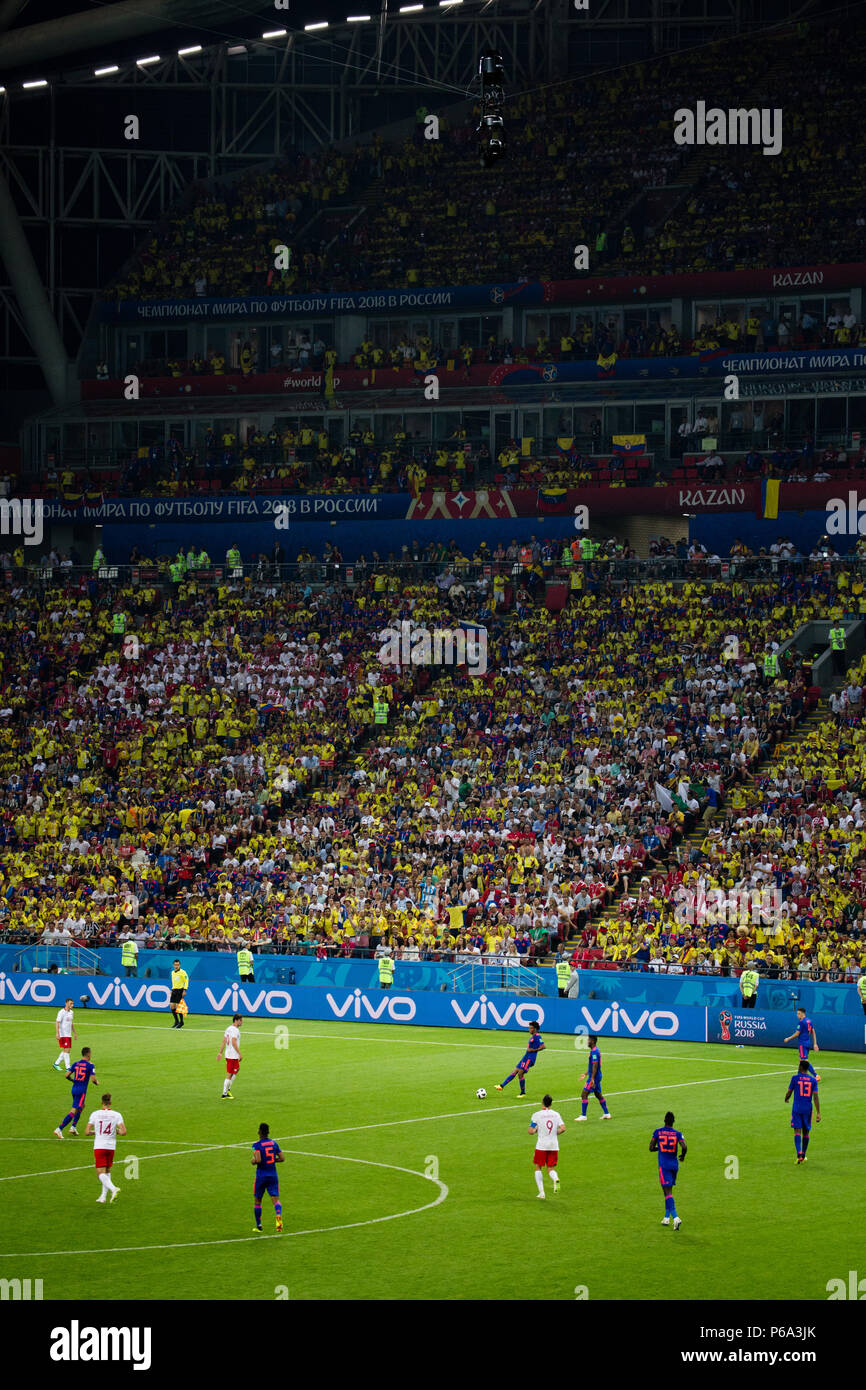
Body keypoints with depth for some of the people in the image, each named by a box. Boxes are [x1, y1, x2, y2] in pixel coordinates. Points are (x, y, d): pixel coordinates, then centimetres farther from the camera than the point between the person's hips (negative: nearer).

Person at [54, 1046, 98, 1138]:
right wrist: (97, 1083, 9)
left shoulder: (75, 1064, 7)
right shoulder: (90, 1065, -8)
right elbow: (93, 1079, -14)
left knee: (82, 1106, 28)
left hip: (74, 1089, 7)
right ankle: (59, 1129, -17)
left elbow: (67, 1075, 2)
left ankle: (73, 1127, 21)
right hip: (82, 1091, -7)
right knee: (74, 1111, -7)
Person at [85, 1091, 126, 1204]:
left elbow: (87, 1132, -3)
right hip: (111, 1147, 2)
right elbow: (123, 1131, -11)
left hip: (99, 1147, -2)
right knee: (107, 1171, 20)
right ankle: (103, 1197, 19)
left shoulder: (95, 1114, -4)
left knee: (101, 1173, -4)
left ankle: (113, 1189, -30)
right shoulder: (117, 1115, -3)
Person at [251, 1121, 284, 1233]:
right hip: (273, 1175, 3)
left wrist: (253, 1161, -2)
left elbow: (258, 1160, -24)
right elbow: (282, 1158, 3)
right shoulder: (274, 1143, 4)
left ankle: (259, 1225, 19)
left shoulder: (257, 1145, -11)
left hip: (261, 1176, -3)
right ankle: (278, 1216, -34)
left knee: (257, 1201, 13)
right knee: (275, 1199, -3)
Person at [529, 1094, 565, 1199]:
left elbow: (531, 1131, -8)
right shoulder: (556, 1114, 4)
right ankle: (555, 1179, -24)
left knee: (538, 1168, 12)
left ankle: (541, 1192, 2)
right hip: (554, 1146, 3)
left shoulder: (537, 1115, -5)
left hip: (541, 1146, -3)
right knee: (551, 1168, 11)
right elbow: (563, 1128, -5)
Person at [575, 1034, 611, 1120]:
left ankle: (583, 1115, -7)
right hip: (597, 1077, 10)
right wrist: (586, 1074, 28)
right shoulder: (597, 1050, 13)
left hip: (594, 1077, -10)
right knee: (598, 1095, 18)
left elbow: (595, 1065, -24)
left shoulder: (594, 1051, -18)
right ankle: (606, 1113, 22)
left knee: (584, 1094, -8)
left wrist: (592, 1079, -26)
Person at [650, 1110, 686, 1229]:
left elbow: (651, 1148, -2)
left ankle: (675, 1218, -27)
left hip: (663, 1165, -3)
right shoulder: (677, 1133, -1)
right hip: (674, 1165, 3)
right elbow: (684, 1147, -12)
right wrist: (682, 1156, 9)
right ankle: (666, 1218, 23)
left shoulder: (657, 1132, -2)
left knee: (668, 1192, -9)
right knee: (669, 1191, 19)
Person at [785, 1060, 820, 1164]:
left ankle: (799, 1154, -23)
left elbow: (789, 1093, 1)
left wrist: (786, 1099, 25)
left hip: (797, 1109, -2)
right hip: (808, 1109, 2)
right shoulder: (813, 1080, 2)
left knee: (797, 1131, -6)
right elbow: (815, 1097, -2)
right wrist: (818, 1113, -3)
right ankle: (803, 1155, 22)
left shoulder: (795, 1078, -4)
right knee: (805, 1132, 14)